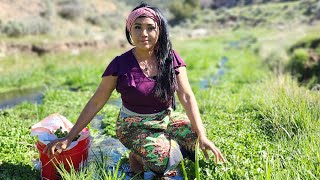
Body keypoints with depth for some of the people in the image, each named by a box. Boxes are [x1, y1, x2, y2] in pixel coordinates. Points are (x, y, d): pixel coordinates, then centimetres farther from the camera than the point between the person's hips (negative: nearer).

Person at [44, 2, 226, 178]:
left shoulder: (171, 59, -7)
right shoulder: (120, 64, -13)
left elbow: (187, 97, -12)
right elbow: (96, 102, -8)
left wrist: (202, 136, -22)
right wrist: (69, 137, -10)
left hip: (167, 120, 4)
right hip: (135, 126, -3)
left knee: (195, 137, -20)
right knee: (162, 159, -28)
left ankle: (167, 144, 8)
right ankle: (138, 155, 5)